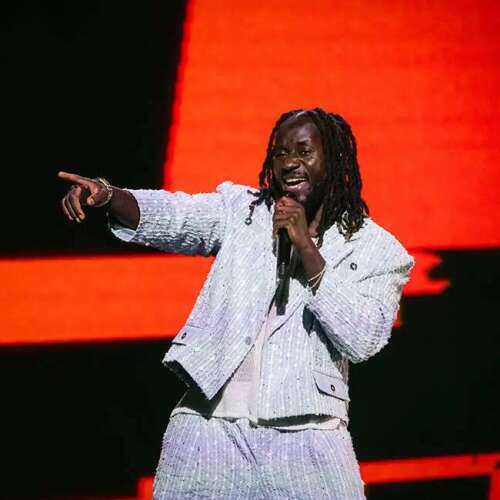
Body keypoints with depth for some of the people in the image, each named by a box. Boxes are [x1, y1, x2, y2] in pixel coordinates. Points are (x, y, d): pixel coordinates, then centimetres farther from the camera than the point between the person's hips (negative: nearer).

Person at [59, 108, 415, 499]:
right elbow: (171, 216, -7)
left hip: (305, 437, -1)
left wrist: (306, 249, -13)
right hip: (209, 427, 2)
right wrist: (108, 196, -27)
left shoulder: (377, 251, 4)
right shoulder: (240, 210, 10)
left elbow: (362, 341, -9)